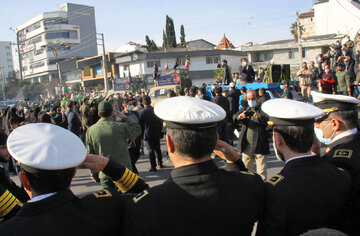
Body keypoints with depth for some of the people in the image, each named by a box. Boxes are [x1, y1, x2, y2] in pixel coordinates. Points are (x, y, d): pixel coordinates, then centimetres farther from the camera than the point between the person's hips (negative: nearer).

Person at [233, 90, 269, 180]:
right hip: (246, 146, 5)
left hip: (259, 146, -5)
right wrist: (239, 117, -27)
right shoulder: (245, 109, 12)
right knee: (246, 170, 15)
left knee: (261, 172, -1)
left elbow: (267, 119, -23)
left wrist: (260, 117, -46)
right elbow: (234, 117, -4)